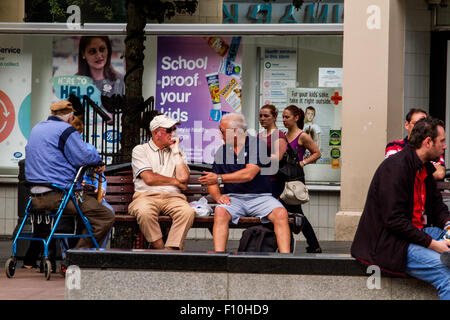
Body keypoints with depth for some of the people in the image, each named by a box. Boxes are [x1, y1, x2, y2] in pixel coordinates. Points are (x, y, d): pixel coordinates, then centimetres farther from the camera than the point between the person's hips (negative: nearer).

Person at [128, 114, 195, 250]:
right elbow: (149, 178, -5)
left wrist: (176, 151, 7)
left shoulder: (176, 152, 22)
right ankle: (159, 246, -24)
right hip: (146, 195, -3)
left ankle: (172, 248, -30)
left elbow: (183, 178, 5)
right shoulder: (140, 150, 10)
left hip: (172, 196, 3)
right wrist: (175, 182, 4)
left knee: (188, 211, -32)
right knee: (144, 212, -39)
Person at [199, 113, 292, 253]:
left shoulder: (257, 144, -1)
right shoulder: (221, 151, 13)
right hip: (234, 198, 2)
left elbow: (249, 174, -14)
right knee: (220, 212, -31)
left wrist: (219, 178, -14)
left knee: (281, 213, -29)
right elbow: (212, 183, 14)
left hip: (260, 196, -2)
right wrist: (218, 196, -8)